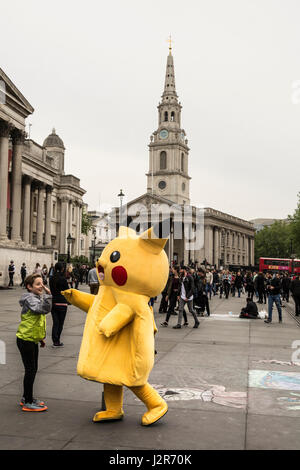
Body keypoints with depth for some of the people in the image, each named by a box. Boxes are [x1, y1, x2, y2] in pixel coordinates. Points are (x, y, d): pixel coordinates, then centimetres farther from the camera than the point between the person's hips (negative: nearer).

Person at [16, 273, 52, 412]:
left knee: (32, 369, 16)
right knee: (30, 370, -4)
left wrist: (41, 337, 21)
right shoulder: (29, 298, -17)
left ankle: (27, 398, 28)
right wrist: (48, 295, -36)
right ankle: (28, 403, 5)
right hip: (25, 339, -10)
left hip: (33, 339, 10)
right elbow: (44, 309, -33)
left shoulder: (37, 298, 13)